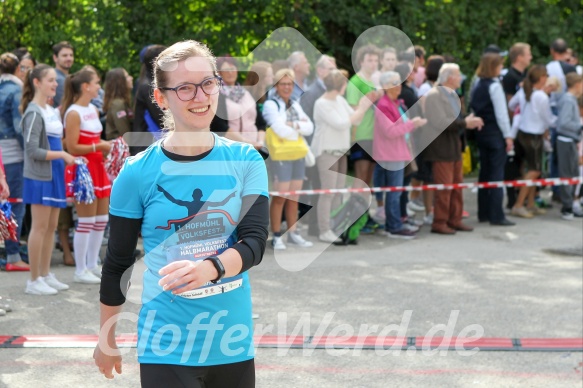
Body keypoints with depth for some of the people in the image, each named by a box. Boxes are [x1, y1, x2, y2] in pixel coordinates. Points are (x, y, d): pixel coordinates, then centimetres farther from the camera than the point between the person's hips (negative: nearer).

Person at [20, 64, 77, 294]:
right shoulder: (33, 113, -12)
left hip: (54, 174, 8)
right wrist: (62, 155, -18)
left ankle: (46, 275, 19)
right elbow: (33, 151, -17)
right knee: (40, 227, -4)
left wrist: (68, 159, 7)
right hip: (39, 177, -8)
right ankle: (34, 280, 2)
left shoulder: (52, 111, 14)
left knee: (51, 226, 11)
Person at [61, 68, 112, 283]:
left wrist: (106, 145, 4)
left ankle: (93, 265, 23)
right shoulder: (73, 113, -14)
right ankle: (80, 270, 5)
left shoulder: (93, 110, 12)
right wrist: (97, 147, -21)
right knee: (86, 221, -5)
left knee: (102, 218, 12)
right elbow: (72, 148, -18)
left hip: (97, 167, 9)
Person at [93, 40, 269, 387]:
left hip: (235, 344, 3)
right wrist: (107, 340, 9)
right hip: (166, 350, -2)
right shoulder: (137, 173, -6)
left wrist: (208, 268, -28)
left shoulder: (246, 161, 0)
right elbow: (117, 264, 3)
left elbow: (255, 241, -9)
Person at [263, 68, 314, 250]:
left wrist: (293, 125, -10)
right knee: (280, 197, -5)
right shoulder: (271, 104, -4)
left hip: (298, 155, 6)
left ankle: (293, 233, 18)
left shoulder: (295, 105, 16)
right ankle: (277, 236, 1)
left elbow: (309, 128, 5)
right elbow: (280, 130, -16)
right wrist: (299, 127, -2)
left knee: (294, 197, 10)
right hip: (281, 156, -6)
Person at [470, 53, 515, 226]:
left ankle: (483, 213, 16)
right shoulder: (495, 86, -14)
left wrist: (478, 125, 14)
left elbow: (473, 108, 10)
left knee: (484, 172, 12)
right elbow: (501, 113, -15)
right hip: (496, 133, -8)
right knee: (497, 173, -5)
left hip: (481, 132, 8)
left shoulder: (477, 85, 8)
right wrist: (508, 135, -11)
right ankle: (496, 216, -5)